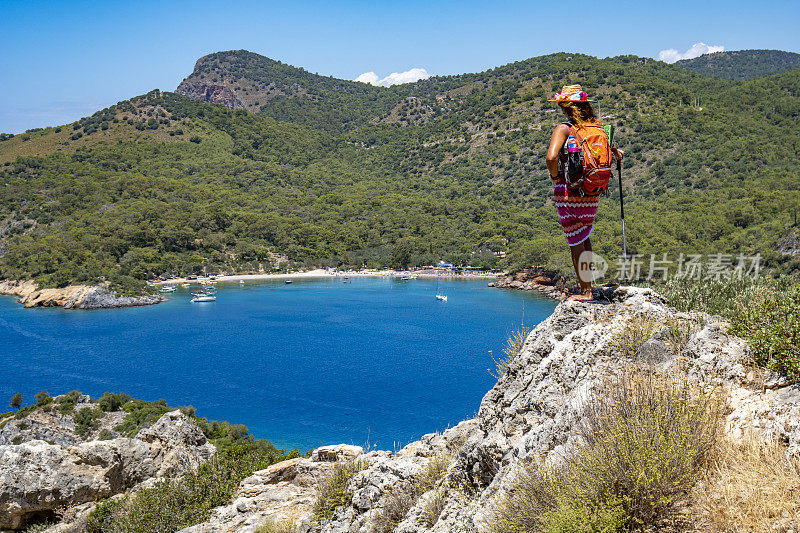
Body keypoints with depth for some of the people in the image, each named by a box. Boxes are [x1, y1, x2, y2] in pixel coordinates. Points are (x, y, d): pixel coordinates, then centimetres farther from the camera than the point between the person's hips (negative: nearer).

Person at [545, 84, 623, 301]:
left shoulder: (564, 128, -11)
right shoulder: (595, 126, 5)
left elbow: (551, 157, -27)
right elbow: (607, 146, 22)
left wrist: (555, 175, -10)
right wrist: (615, 151, 44)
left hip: (569, 191, -6)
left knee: (576, 242, 2)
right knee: (584, 237, 23)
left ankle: (585, 292, 7)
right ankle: (588, 282, 30)